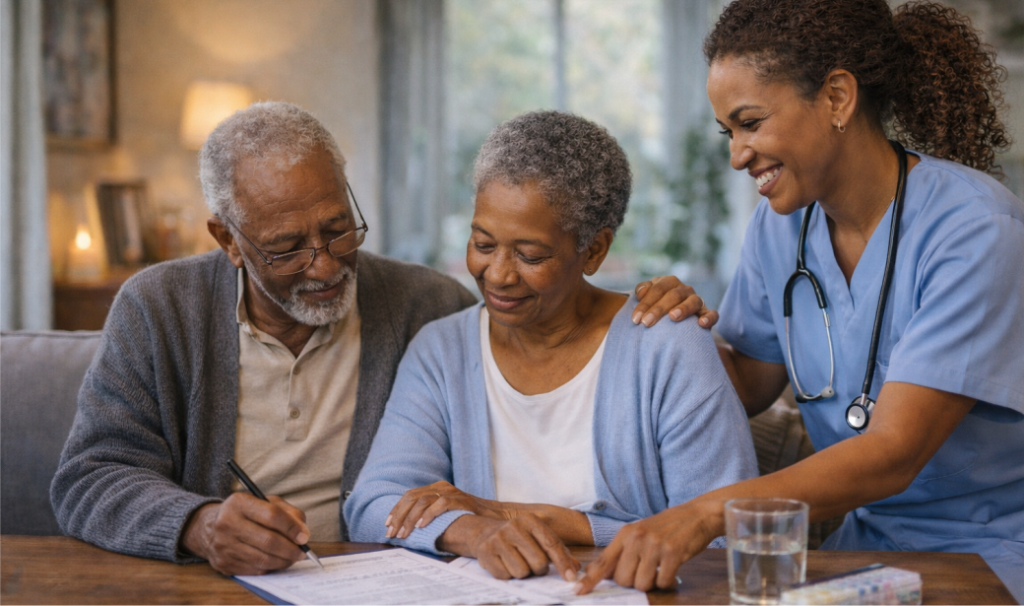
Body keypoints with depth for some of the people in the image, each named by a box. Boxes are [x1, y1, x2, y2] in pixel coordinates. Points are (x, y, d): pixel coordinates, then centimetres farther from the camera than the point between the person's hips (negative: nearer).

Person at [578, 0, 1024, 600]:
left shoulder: (975, 230, -19)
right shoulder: (781, 223, 1)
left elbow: (893, 452, -26)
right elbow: (750, 387, 12)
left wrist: (707, 512, -37)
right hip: (869, 539, 5)